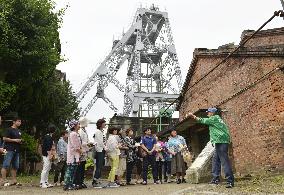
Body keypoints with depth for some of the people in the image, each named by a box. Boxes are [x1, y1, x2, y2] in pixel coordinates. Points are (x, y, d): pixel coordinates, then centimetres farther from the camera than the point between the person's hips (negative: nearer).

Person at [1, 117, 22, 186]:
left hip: (16, 150, 8)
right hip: (9, 150, -8)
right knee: (6, 165, -8)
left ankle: (14, 180, 12)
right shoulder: (9, 130, -4)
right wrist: (14, 140, -14)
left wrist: (20, 141, 11)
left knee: (15, 166, 8)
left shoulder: (18, 131, 21)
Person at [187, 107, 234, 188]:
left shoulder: (215, 118, -4)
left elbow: (203, 120, -1)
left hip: (221, 142, -11)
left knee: (224, 160, -13)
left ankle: (230, 181, -15)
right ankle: (216, 178, 18)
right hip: (219, 142, 11)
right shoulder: (215, 119, 23)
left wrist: (193, 116, 8)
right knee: (215, 160, 13)